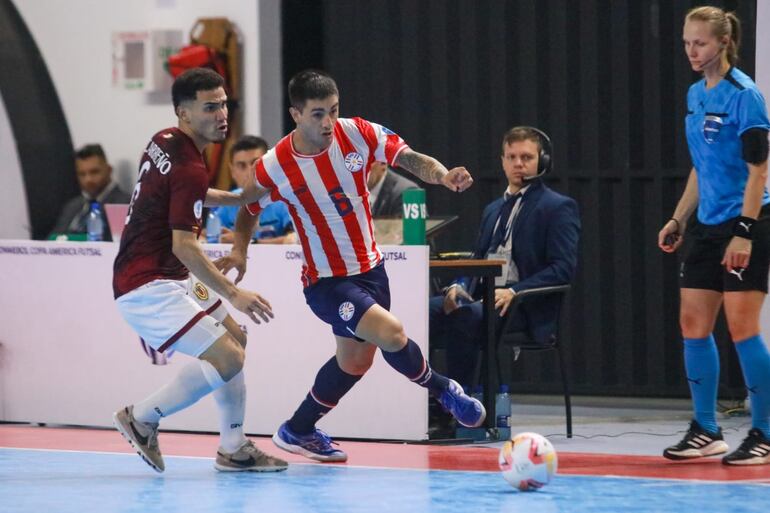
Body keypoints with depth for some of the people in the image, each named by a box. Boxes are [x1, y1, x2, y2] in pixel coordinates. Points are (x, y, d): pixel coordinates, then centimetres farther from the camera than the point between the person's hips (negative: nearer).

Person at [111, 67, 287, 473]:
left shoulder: (163, 142, 7)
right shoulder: (190, 170, -22)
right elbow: (184, 247, -24)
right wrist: (234, 295, -22)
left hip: (169, 279, 11)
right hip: (148, 287, -11)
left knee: (235, 339, 18)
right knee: (227, 357, -16)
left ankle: (234, 448, 20)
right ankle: (143, 418, 2)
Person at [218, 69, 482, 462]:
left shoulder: (359, 134, -12)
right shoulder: (275, 167, -17)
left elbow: (410, 160, -13)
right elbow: (248, 207, 3)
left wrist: (442, 175, -33)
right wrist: (240, 248, -9)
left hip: (370, 268, 5)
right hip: (326, 280, -5)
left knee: (355, 359, 18)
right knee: (391, 333, -24)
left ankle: (298, 430, 38)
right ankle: (440, 388, 5)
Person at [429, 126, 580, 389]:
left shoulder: (559, 207, 3)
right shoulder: (493, 210, 26)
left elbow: (563, 269, -8)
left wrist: (514, 292, -20)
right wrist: (459, 287, 0)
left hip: (525, 309, -7)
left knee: (461, 316, -34)